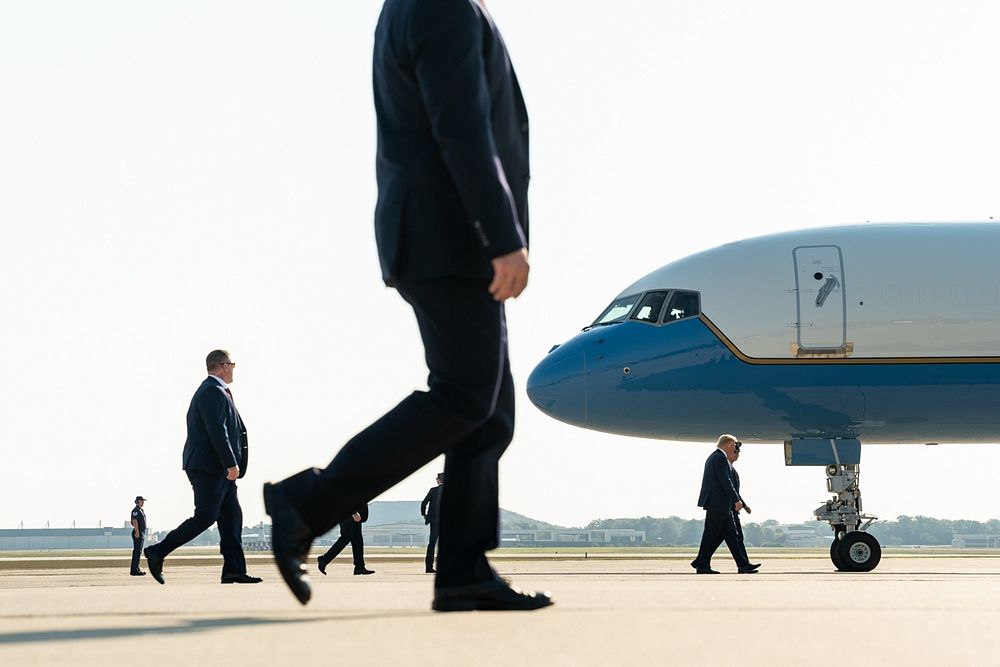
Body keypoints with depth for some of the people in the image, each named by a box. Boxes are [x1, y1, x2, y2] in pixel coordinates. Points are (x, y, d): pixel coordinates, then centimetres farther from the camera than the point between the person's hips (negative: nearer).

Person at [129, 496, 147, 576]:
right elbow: (135, 521, -20)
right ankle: (134, 570, -14)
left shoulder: (141, 510, 20)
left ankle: (136, 569, 16)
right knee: (137, 551, -12)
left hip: (142, 533, 10)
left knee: (138, 551, 12)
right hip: (138, 533, -10)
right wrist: (137, 532, -27)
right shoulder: (136, 510, -11)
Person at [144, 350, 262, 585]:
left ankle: (234, 570, 1)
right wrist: (231, 463, -23)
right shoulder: (213, 391, -12)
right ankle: (157, 552, -6)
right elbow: (217, 430, -21)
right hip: (209, 466, -11)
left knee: (232, 516, 5)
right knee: (205, 517, -11)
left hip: (218, 469, 11)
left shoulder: (211, 390, 21)